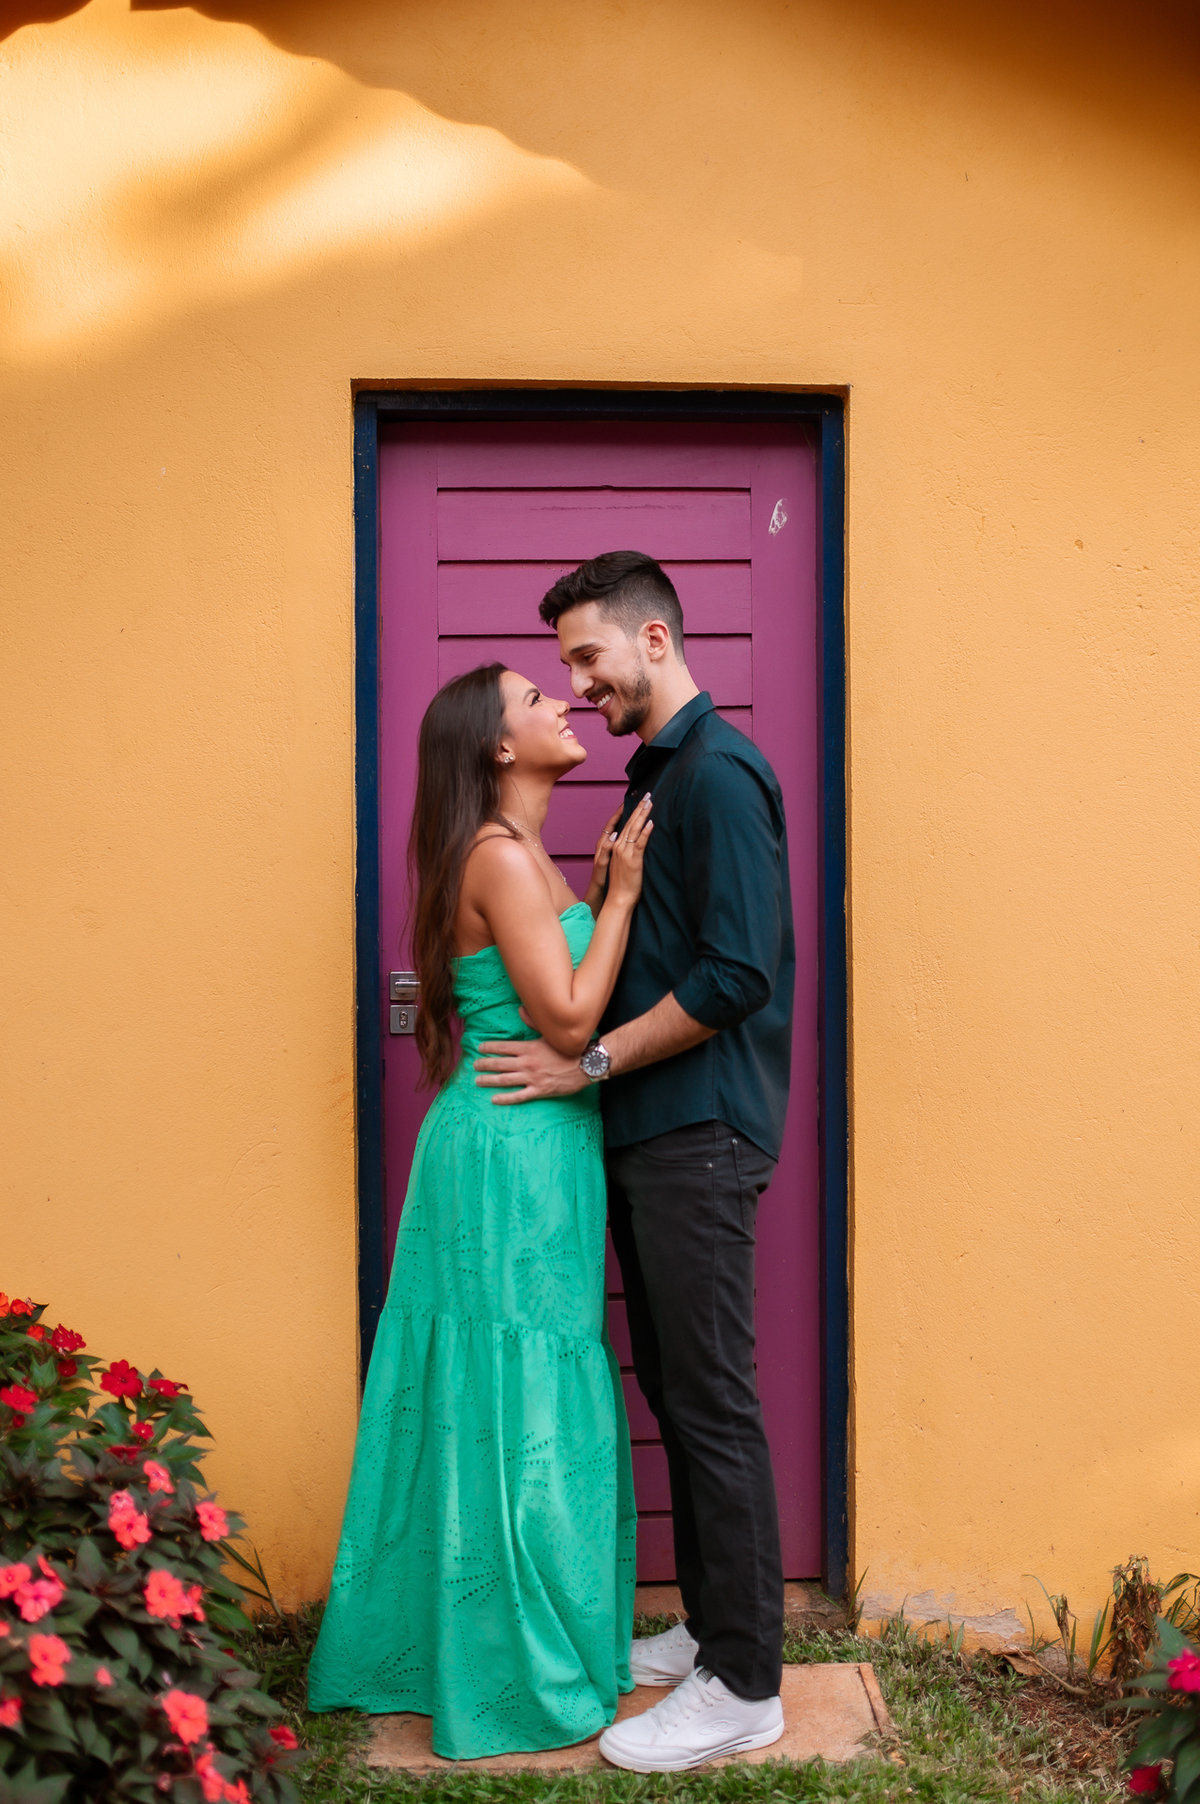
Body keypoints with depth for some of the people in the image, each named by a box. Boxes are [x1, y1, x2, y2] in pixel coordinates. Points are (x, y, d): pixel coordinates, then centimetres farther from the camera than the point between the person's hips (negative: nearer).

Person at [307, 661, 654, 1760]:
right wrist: (619, 894, -11)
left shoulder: (525, 856, 14)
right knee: (521, 1407, 1)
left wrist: (602, 895, 8)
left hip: (534, 1151, 10)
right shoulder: (500, 856, -16)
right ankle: (520, 1680, 15)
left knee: (515, 1403, 17)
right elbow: (569, 1019, -19)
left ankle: (471, 1644, 31)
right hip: (514, 1153, -10)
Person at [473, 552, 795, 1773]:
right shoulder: (658, 773, 16)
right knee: (672, 1387, 15)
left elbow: (737, 972, -21)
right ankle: (709, 1628, 28)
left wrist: (592, 1058, -17)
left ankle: (743, 1687, 10)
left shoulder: (718, 771, -13)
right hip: (650, 1128, 9)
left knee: (712, 1404, -2)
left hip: (700, 1132, -9)